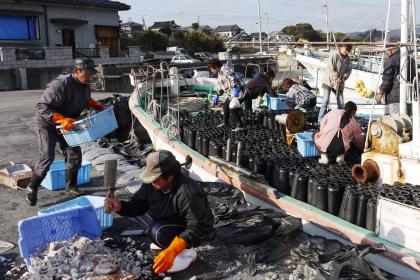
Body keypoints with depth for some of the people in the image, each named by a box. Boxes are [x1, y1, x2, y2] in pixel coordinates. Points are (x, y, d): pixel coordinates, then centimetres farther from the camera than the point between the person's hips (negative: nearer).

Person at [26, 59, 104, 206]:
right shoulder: (61, 85, -33)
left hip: (68, 125, 8)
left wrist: (96, 105, 2)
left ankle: (71, 186, 22)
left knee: (75, 154, 5)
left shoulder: (85, 85, -6)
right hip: (48, 124, -7)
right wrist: (61, 119, -45)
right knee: (47, 156, -14)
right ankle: (32, 188, 7)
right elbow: (41, 107, -34)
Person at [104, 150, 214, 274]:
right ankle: (166, 240, 11)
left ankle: (186, 251, -5)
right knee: (138, 213, 3)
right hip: (169, 219, 8)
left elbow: (197, 228, -36)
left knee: (158, 232, -31)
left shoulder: (188, 193, -38)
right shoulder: (152, 184, -15)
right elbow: (138, 204, -4)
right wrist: (120, 206, -27)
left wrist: (172, 251, -47)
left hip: (188, 229, -8)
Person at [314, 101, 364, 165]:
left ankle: (324, 158, 17)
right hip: (341, 148, 2)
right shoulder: (353, 121, 18)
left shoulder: (334, 111, 14)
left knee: (315, 135, 31)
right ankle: (340, 157, 12)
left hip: (325, 145, -1)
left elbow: (322, 125, 16)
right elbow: (358, 138, 29)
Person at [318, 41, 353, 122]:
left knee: (341, 102, 6)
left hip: (340, 83, 6)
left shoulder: (348, 59, 4)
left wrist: (345, 77, -12)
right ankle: (321, 119, 0)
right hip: (329, 81, -6)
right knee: (325, 101, -6)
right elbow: (330, 68, -19)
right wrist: (336, 78, -24)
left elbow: (349, 70, 8)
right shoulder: (334, 55, -14)